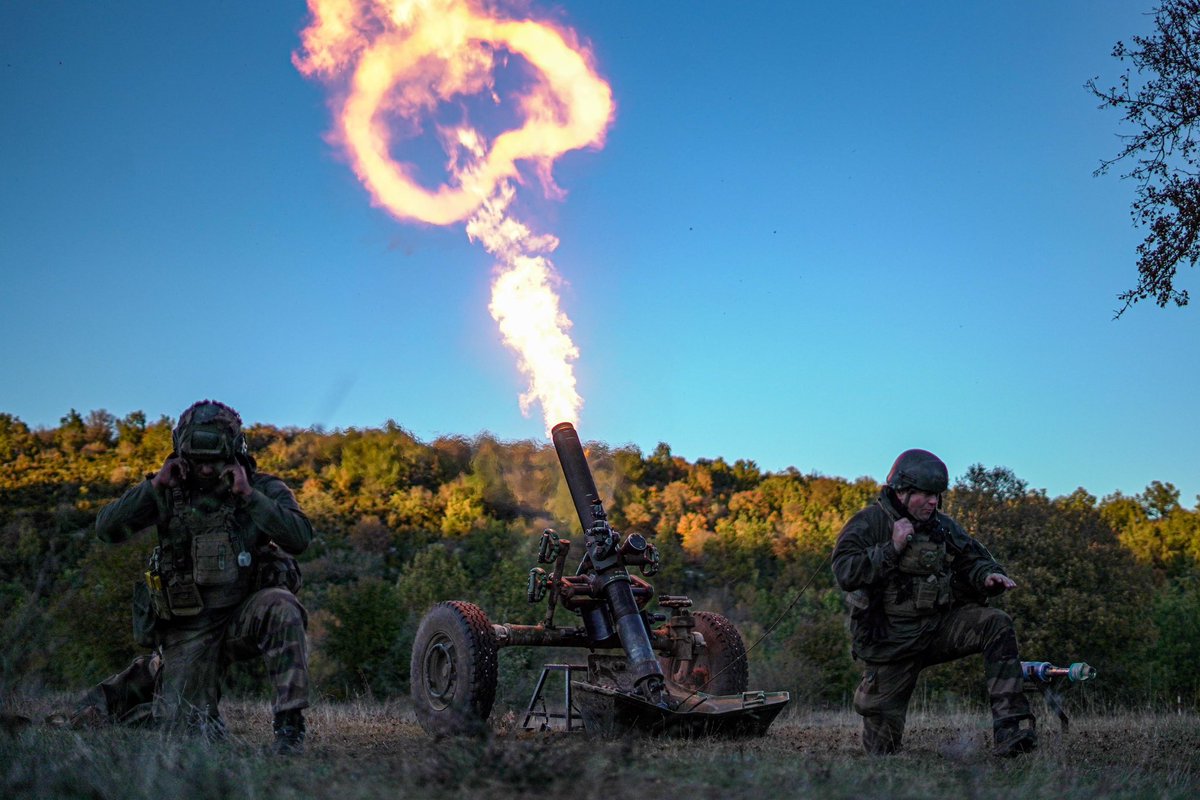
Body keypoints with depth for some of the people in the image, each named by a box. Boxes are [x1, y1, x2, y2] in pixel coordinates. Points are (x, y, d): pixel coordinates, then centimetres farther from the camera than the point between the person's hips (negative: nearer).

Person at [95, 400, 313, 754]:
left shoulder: (263, 489, -3)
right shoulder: (169, 492, 1)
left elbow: (300, 537, -20)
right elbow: (107, 528, -7)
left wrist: (248, 495, -22)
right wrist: (155, 485, -14)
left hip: (247, 614, -1)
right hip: (189, 628, 1)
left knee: (281, 607, -35)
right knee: (181, 727, -9)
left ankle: (290, 725, -27)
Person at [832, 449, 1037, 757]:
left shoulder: (943, 526, 6)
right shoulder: (869, 523, -9)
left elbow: (972, 560, 13)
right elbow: (845, 573, -21)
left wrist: (988, 575, -10)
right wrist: (892, 548, -23)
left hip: (939, 627, 4)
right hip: (891, 644, -4)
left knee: (997, 625, -24)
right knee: (883, 748, 1)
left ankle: (1011, 729, -28)